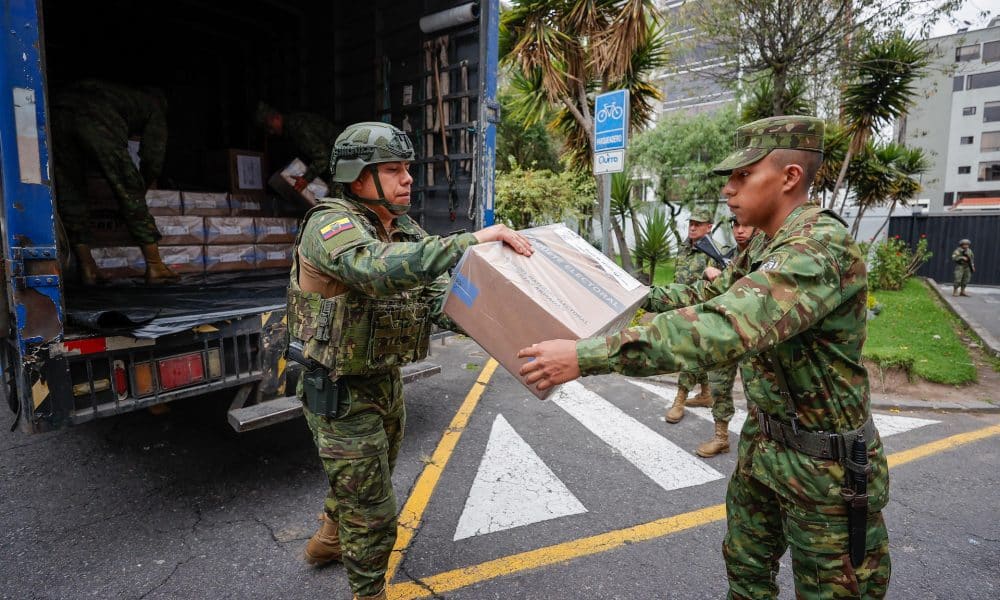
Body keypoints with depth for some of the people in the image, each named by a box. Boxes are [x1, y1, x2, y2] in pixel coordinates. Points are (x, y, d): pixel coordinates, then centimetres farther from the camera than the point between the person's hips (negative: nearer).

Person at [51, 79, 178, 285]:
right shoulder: (154, 107, 27)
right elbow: (153, 157, 15)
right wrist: (142, 189, 32)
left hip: (57, 112, 6)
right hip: (97, 119, -6)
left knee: (69, 196, 12)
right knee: (130, 193, 1)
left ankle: (87, 269, 13)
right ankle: (155, 267, 1)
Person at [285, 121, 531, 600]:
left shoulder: (407, 233, 1)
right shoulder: (329, 224, -22)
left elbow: (440, 299, -8)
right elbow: (379, 269, -45)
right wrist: (471, 240, -47)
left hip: (385, 381, 8)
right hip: (340, 393, -8)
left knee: (369, 480, 29)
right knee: (373, 509, 4)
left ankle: (328, 542, 56)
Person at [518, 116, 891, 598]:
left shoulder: (822, 249, -28)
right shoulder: (764, 247, 4)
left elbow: (723, 327, -41)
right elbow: (710, 295, 20)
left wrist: (586, 355, -44)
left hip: (825, 466, -9)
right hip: (763, 445, 9)